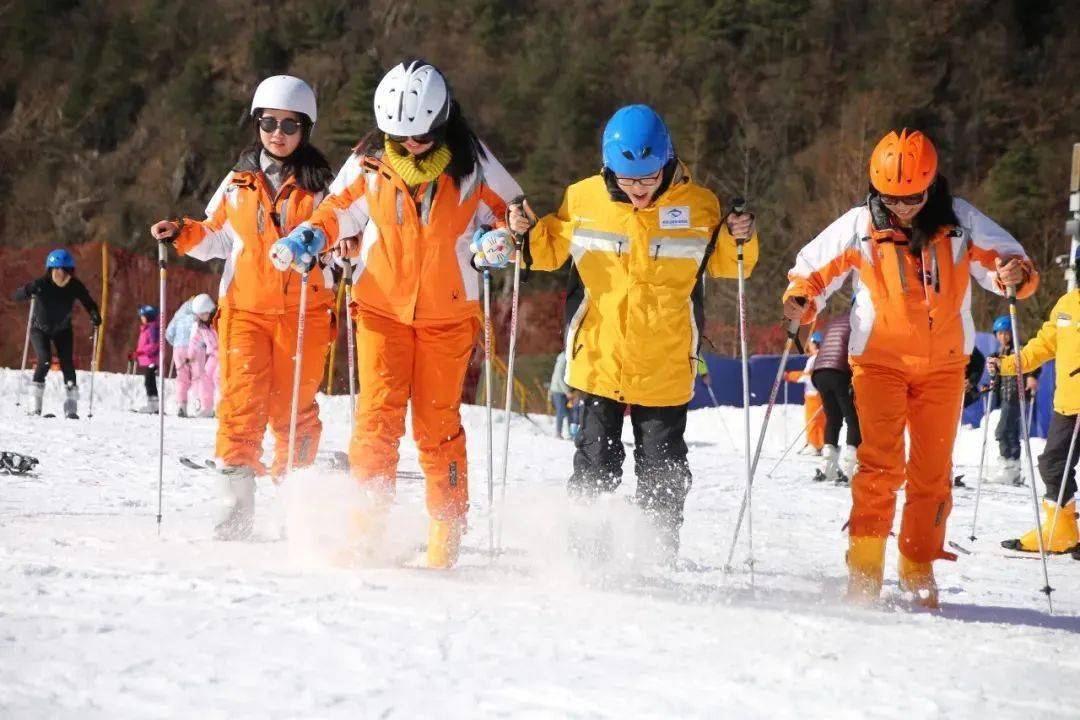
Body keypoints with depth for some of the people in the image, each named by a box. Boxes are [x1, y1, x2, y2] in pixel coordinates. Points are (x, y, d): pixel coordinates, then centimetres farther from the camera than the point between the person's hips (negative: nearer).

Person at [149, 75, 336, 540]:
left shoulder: (319, 186, 6)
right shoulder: (238, 183, 11)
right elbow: (217, 238, 21)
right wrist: (182, 235, 5)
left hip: (303, 312, -1)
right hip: (245, 310, 1)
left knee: (293, 409, 0)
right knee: (242, 405, -10)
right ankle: (235, 510, -9)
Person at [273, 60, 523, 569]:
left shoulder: (470, 164, -4)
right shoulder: (369, 164, -2)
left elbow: (510, 212, 6)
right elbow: (339, 211, 12)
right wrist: (310, 236, -7)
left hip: (447, 314, -1)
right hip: (381, 307, 1)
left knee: (438, 424, 2)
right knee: (378, 416, -11)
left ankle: (447, 535, 12)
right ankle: (366, 526, -9)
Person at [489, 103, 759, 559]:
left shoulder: (698, 206, -6)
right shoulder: (583, 200, -5)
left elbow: (723, 264, 7)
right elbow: (551, 249, 12)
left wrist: (739, 241, -13)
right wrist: (526, 233, -8)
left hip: (665, 368, 0)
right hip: (599, 362, 0)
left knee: (661, 477, 8)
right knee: (595, 467, 4)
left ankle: (659, 558, 22)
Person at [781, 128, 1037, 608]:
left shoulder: (960, 222, -4)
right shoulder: (860, 226, -6)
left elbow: (1005, 259, 0)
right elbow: (813, 269, 3)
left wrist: (1015, 273, -24)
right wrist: (800, 300, -18)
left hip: (943, 365, 2)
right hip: (880, 360, -2)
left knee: (933, 471, 5)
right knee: (881, 464, -17)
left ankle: (918, 572, 18)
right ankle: (865, 569, -13)